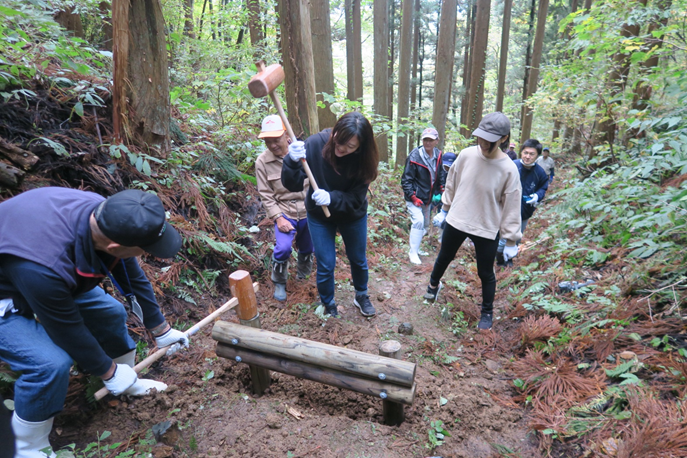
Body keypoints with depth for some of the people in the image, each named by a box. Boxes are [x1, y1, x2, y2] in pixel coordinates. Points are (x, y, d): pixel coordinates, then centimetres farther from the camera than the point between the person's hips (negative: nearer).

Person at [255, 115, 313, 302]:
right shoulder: (262, 162, -8)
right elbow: (266, 194, -6)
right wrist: (278, 218, -14)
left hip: (308, 211, 2)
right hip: (284, 212, -1)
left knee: (307, 249, 16)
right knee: (283, 248, -19)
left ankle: (303, 276, 47)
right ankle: (279, 283, 10)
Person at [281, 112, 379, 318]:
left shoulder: (363, 159, -24)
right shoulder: (315, 144, -26)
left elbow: (355, 199, -21)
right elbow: (292, 185, -23)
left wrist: (331, 198, -40)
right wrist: (293, 161, -43)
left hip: (352, 215, 1)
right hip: (319, 216, -1)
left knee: (358, 259, 19)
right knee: (325, 265, 5)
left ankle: (361, 296, 47)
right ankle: (328, 306, 33)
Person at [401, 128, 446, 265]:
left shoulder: (437, 155, -1)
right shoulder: (414, 157, -20)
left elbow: (440, 173, 16)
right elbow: (406, 180, -16)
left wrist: (441, 188, 7)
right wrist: (413, 197, -21)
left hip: (428, 197, 7)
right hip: (415, 197, -7)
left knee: (425, 224, 16)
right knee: (418, 221, -20)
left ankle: (416, 248, 33)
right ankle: (413, 252, -7)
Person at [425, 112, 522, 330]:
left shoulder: (509, 169, -17)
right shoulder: (466, 155, -10)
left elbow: (511, 206, -10)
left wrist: (511, 240, -6)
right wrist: (444, 210, 12)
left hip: (487, 229, -3)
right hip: (456, 220, 3)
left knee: (485, 273, 12)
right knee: (444, 258, 23)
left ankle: (487, 312, 37)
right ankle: (434, 284, 53)